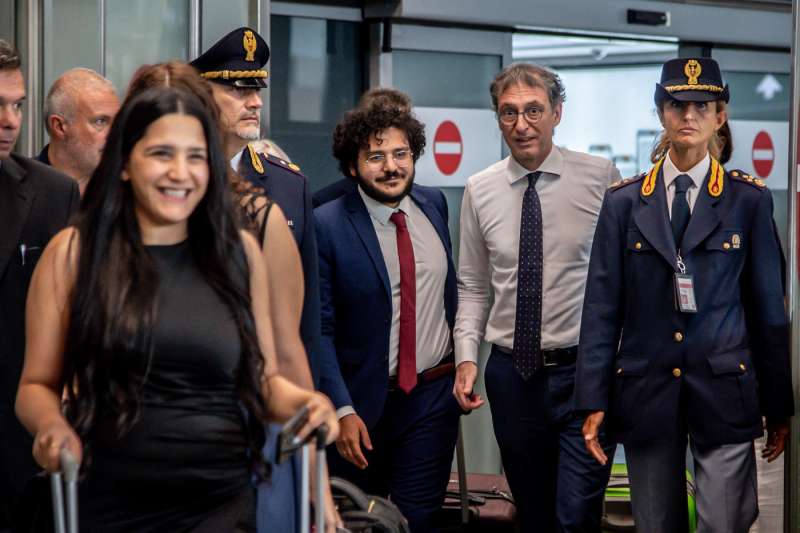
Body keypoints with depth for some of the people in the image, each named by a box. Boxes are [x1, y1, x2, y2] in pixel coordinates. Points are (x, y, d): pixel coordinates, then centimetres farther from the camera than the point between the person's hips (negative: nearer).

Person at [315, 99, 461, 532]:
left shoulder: (434, 204, 3)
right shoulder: (327, 226, -13)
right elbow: (319, 328, -13)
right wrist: (342, 410, -18)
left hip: (434, 397, 3)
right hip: (362, 400, -3)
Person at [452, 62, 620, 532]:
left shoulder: (601, 178, -5)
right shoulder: (481, 191, 4)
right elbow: (473, 288, 11)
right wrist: (466, 357, -2)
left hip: (584, 372, -3)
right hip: (512, 375, 3)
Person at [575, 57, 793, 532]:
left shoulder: (749, 200, 2)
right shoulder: (624, 202, 5)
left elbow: (768, 308, 4)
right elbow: (602, 308, 4)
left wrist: (779, 405, 4)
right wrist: (593, 402, -2)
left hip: (723, 391, -1)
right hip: (646, 392, 2)